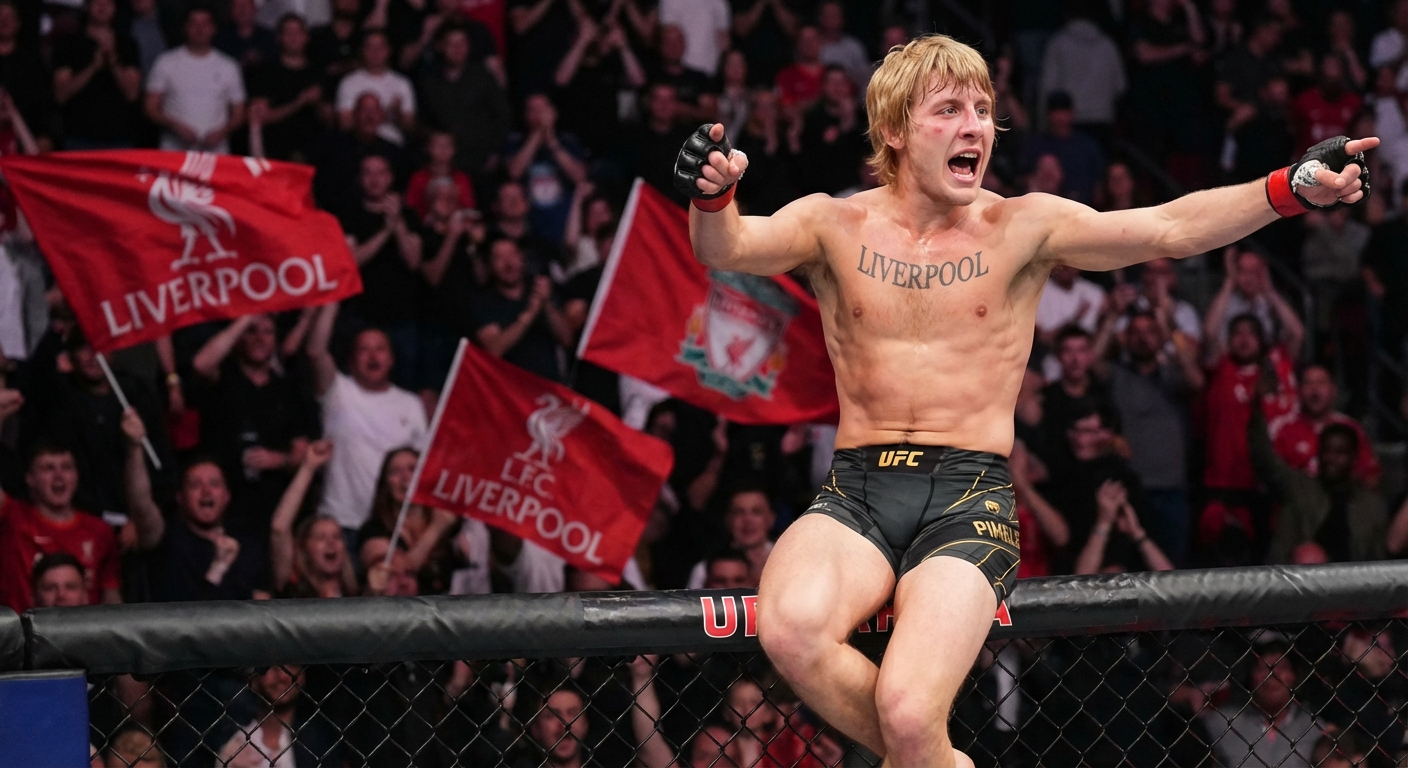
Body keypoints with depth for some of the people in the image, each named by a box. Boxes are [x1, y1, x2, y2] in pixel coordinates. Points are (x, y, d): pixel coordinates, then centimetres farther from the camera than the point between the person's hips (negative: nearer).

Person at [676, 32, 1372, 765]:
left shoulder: (1025, 228, 6)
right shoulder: (836, 225, 6)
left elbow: (1170, 229, -3)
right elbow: (727, 247, -10)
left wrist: (1289, 189, -18)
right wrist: (711, 197, -34)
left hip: (970, 494, -1)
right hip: (856, 491, 1)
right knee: (791, 628, -32)